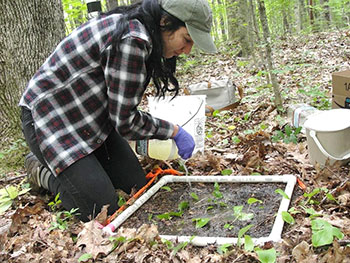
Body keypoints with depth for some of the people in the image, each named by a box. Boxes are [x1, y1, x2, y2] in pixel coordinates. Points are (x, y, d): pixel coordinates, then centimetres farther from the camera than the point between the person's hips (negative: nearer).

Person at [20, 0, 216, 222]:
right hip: (50, 118, -9)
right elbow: (125, 121, -23)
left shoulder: (133, 27, 2)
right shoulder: (133, 40, -29)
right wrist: (174, 131, -11)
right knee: (102, 209, -12)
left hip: (90, 117, 9)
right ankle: (44, 173, 10)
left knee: (136, 186, 4)